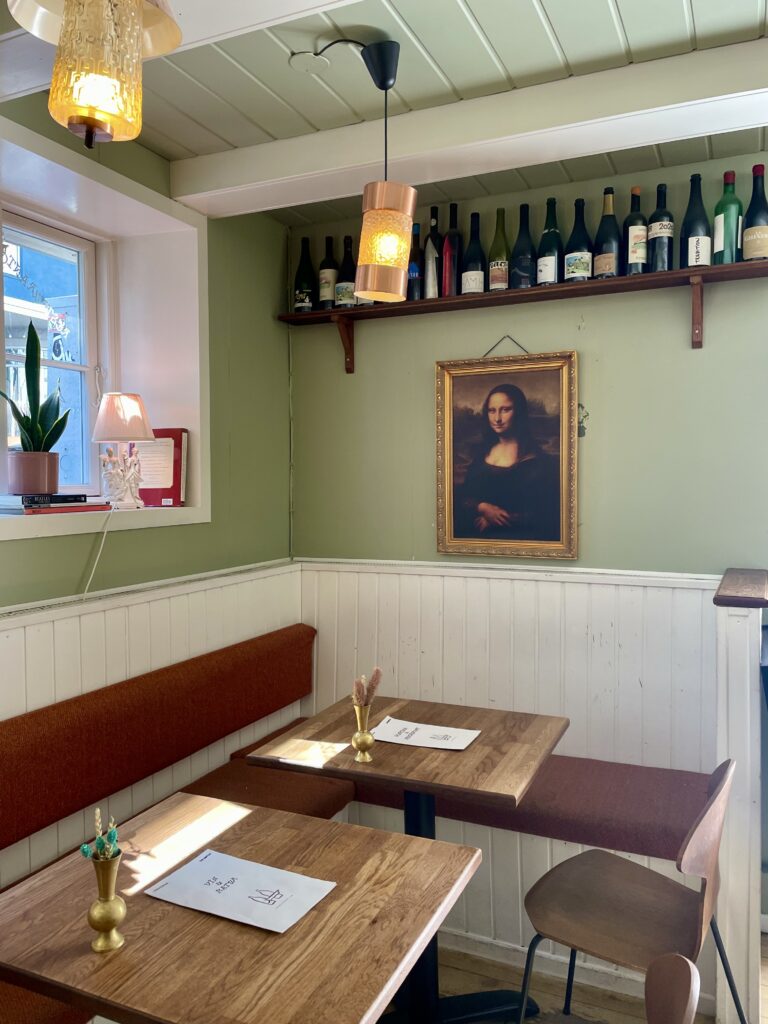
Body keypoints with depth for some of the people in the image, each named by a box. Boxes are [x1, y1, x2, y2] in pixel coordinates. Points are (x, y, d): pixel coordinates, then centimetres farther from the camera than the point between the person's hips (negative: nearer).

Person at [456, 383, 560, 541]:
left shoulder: (536, 459, -4)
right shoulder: (482, 451, 13)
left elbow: (542, 514, -7)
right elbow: (463, 497, 11)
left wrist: (495, 521, -12)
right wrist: (483, 507, -12)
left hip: (515, 535, -4)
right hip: (476, 531, 5)